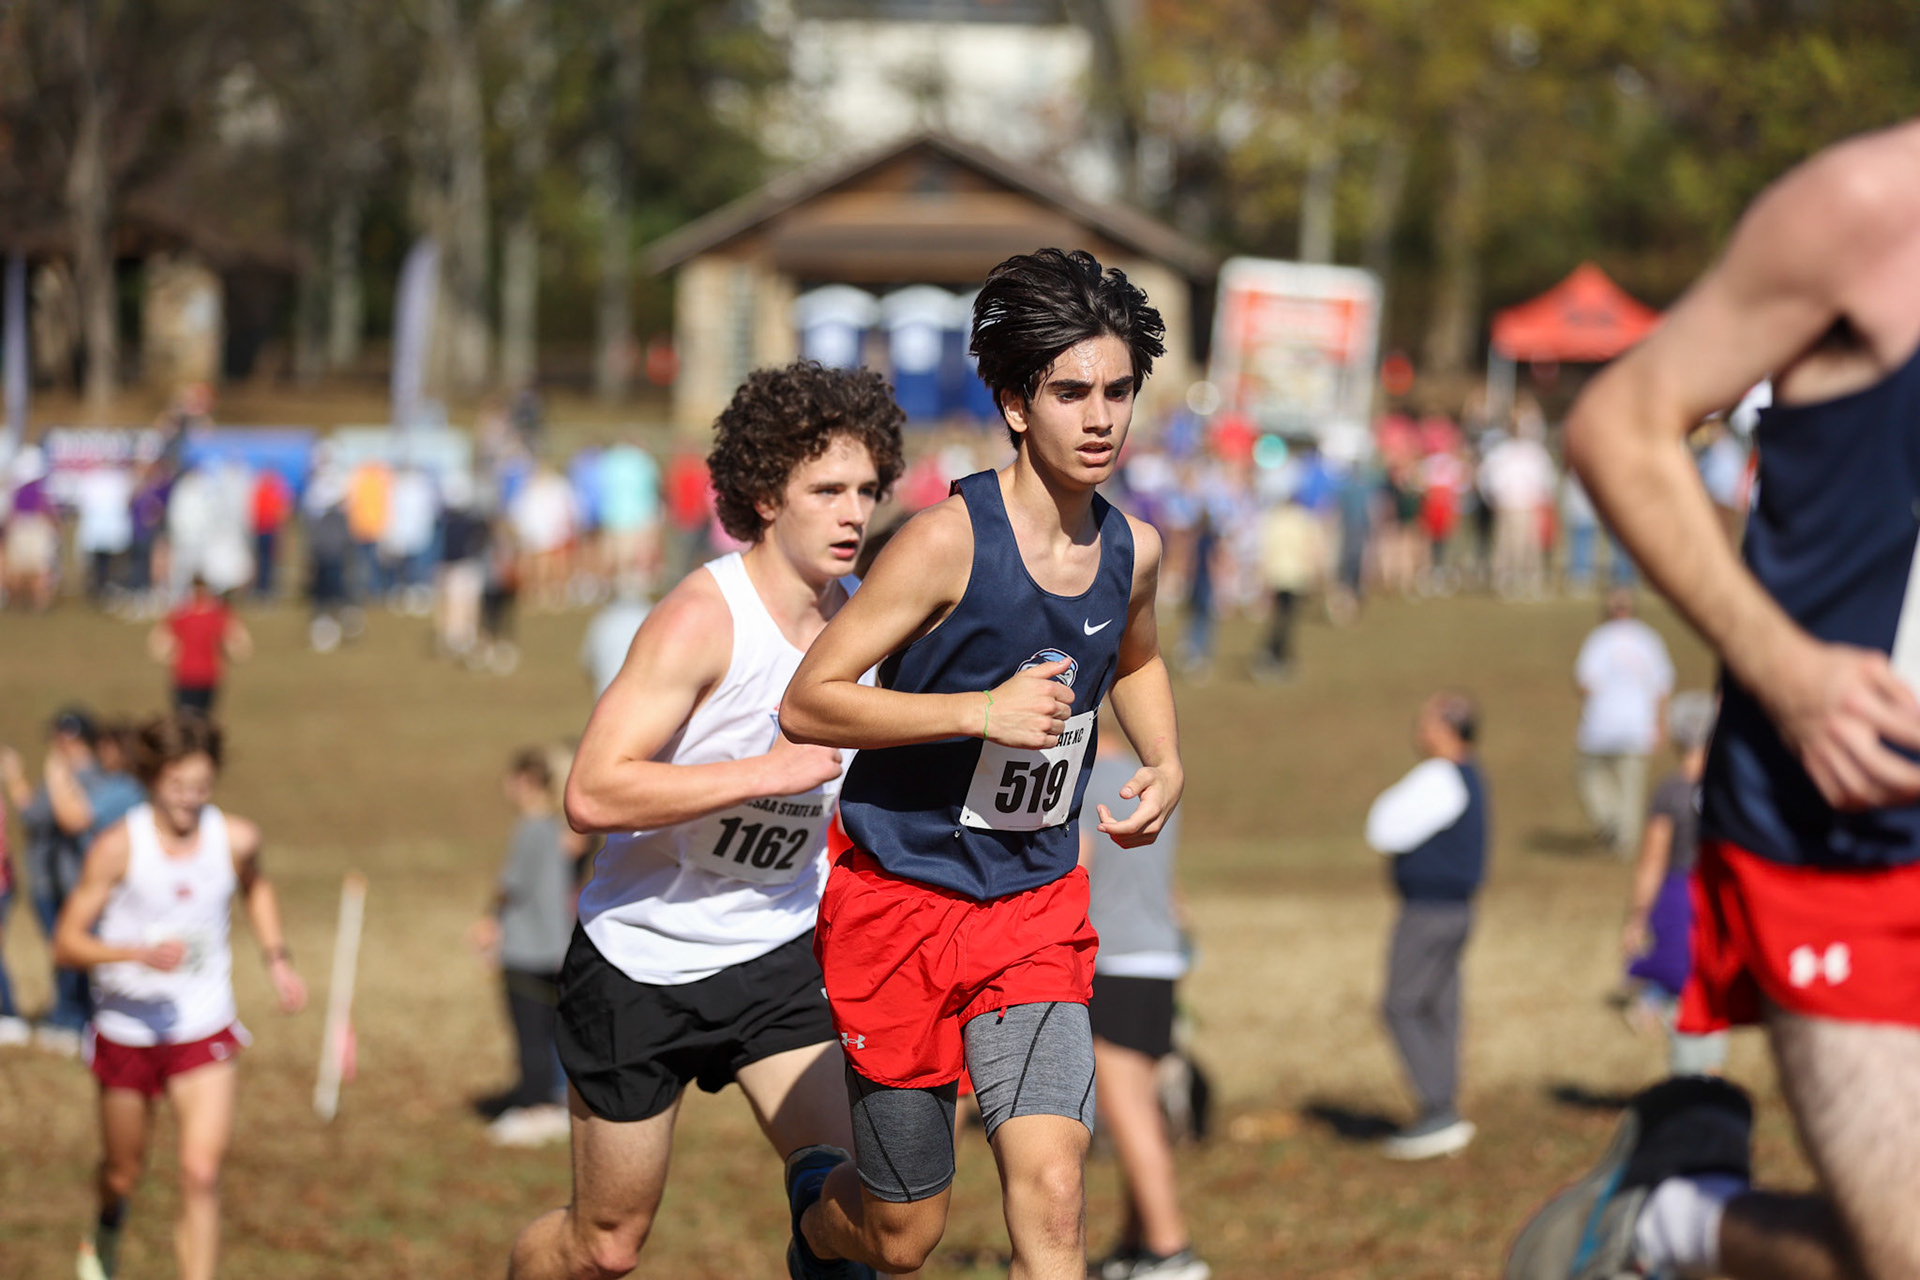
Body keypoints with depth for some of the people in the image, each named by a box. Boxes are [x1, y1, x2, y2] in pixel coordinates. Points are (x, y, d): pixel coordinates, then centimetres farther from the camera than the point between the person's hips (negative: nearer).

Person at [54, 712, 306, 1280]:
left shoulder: (236, 838, -8)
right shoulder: (118, 846, -18)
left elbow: (256, 888, 18)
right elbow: (66, 943, -16)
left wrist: (277, 958, 5)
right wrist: (141, 953, -32)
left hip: (203, 1030, 1)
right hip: (127, 1032, -1)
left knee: (201, 1173, -16)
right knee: (123, 1175, 17)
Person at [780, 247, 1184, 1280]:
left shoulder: (1133, 549, 1)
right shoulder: (947, 542, -18)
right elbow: (806, 703, -18)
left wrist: (1165, 766, 5)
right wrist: (982, 710, -26)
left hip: (1037, 904, 4)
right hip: (900, 895, -4)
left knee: (1051, 1189, -15)